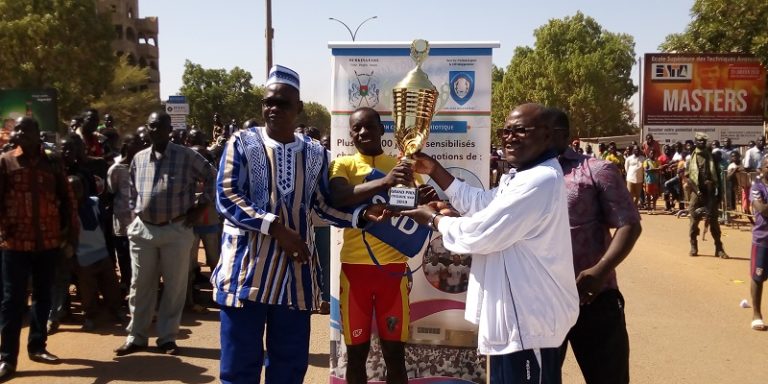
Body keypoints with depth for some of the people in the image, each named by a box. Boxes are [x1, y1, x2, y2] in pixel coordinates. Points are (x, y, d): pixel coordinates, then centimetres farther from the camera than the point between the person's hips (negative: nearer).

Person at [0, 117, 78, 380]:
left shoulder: (52, 165, 7)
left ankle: (37, 346, 24)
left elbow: (67, 198, 10)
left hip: (48, 241, 3)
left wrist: (72, 229, 4)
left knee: (43, 296, 11)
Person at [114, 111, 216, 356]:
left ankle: (167, 337, 17)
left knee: (174, 286, 4)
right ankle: (136, 337, 20)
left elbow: (212, 178, 3)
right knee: (141, 285, 9)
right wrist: (136, 213, 9)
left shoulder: (186, 156, -4)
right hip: (143, 229, 3)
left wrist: (201, 205, -2)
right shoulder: (139, 159, 8)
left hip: (176, 230, -3)